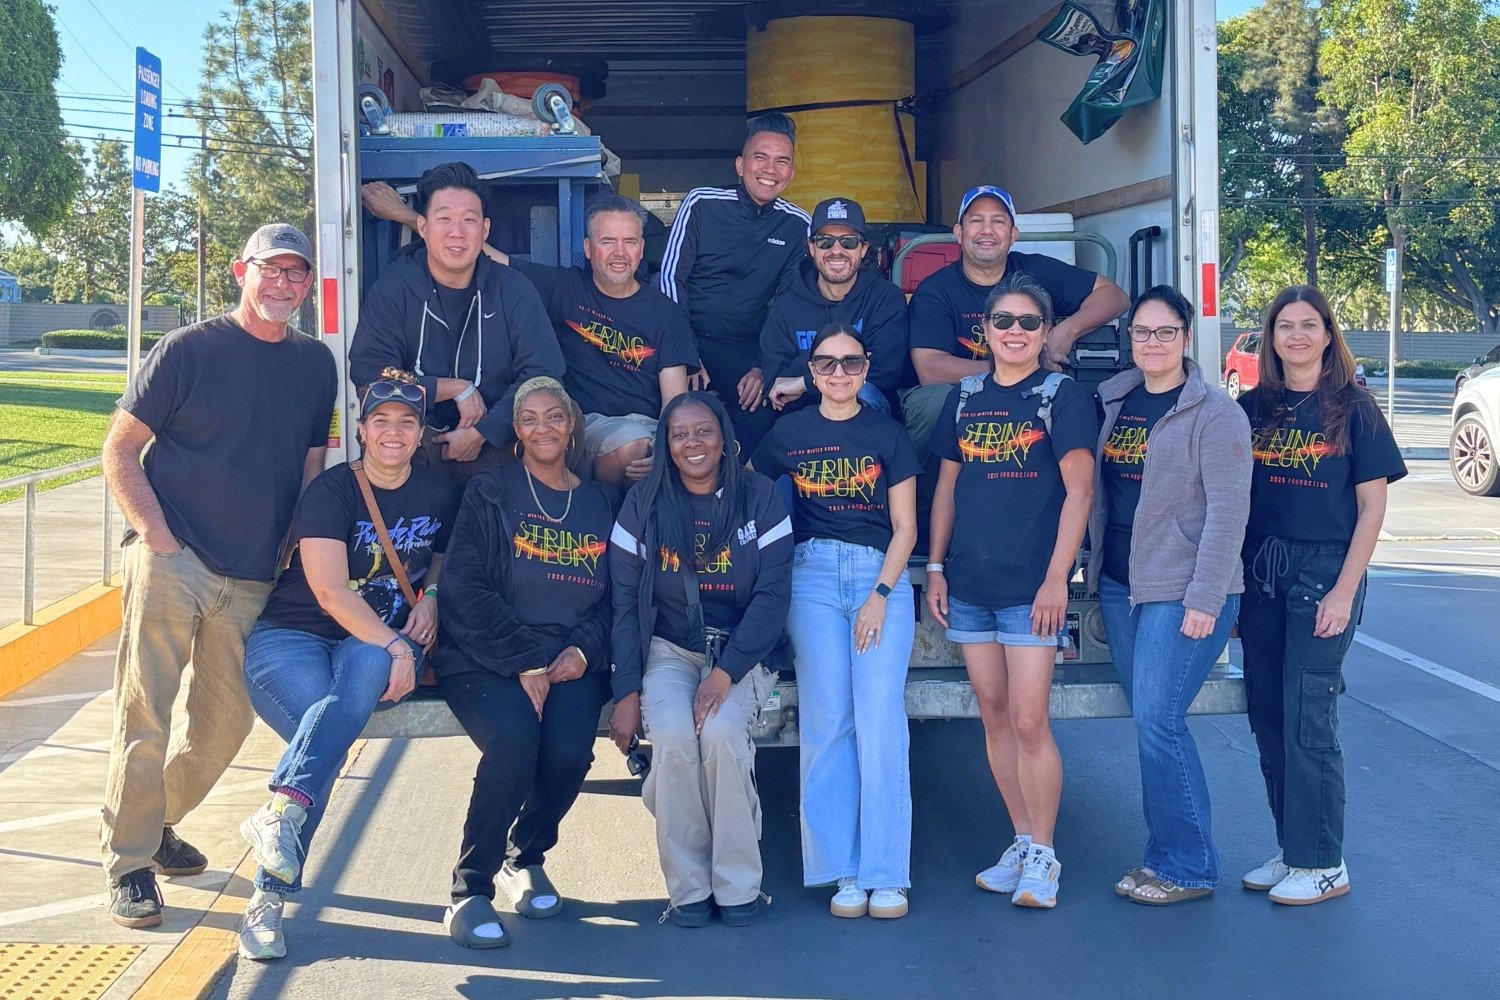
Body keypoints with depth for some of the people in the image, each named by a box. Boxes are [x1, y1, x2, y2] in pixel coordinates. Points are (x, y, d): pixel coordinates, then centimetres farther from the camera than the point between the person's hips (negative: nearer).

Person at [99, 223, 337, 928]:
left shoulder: (315, 364, 10)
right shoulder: (188, 350, -4)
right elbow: (120, 449, -3)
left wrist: (298, 554, 8)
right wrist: (155, 533, -12)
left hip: (254, 579, 5)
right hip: (171, 561, -5)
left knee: (228, 721, 11)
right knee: (144, 715, -5)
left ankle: (156, 823, 32)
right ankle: (128, 863, 6)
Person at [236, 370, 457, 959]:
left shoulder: (439, 494, 10)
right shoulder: (331, 490, -5)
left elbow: (445, 555, 30)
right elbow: (331, 592, -14)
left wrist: (431, 595, 7)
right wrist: (393, 645, -25)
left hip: (382, 648, 3)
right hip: (292, 637, -3)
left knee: (365, 670, -37)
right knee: (328, 720, -35)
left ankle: (281, 810, -50)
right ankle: (270, 895, -37)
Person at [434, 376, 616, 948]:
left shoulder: (599, 503, 15)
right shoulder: (490, 494, 5)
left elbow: (615, 596, 12)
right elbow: (466, 590, -6)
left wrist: (583, 650, -8)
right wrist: (524, 663, -15)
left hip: (570, 663, 3)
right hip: (486, 659, -3)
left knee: (569, 750, -25)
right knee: (514, 738, -31)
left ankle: (526, 858, 7)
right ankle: (471, 888, -12)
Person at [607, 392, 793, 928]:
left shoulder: (759, 498, -1)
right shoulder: (642, 505, 3)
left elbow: (772, 596, -6)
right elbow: (624, 603, 2)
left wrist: (726, 672, -18)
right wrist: (627, 693, -7)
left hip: (739, 651, -1)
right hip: (668, 651, 1)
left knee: (721, 732, -30)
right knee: (672, 738, -29)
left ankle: (737, 886, -14)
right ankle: (688, 888, -13)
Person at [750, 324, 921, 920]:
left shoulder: (887, 434, 8)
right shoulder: (788, 434, 11)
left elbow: (905, 527, 5)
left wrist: (880, 595, -6)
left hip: (881, 577, -1)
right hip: (812, 576, 1)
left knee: (880, 720, -10)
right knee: (826, 721, -4)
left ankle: (885, 875, -7)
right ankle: (844, 871, 1)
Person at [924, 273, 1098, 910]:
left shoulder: (1062, 396, -3)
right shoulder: (965, 398, 11)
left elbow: (1079, 490, -8)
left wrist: (1056, 578, -15)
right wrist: (935, 566, 8)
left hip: (1031, 586, -5)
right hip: (969, 584, 5)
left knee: (1028, 721, -7)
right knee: (994, 718, 9)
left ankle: (1043, 857, 6)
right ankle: (1023, 843, 21)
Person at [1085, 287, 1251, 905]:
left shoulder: (1214, 412, -8)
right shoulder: (1113, 402, 11)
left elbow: (1228, 511, -13)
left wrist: (1204, 600, -17)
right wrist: (1094, 571, 10)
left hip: (1182, 592, -6)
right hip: (1118, 586, 6)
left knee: (1158, 721, -10)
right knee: (1150, 723, 10)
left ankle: (1188, 868, 3)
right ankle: (1163, 856, 19)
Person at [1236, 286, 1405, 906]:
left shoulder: (1353, 408, -3)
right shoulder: (1254, 407, 8)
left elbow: (1372, 508, -5)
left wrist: (1344, 591, -11)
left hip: (1323, 573, -5)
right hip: (1260, 574, 5)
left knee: (1306, 720, -5)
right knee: (1268, 717, 9)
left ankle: (1323, 865, 8)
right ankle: (1291, 850, 22)